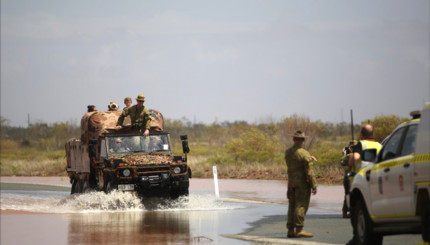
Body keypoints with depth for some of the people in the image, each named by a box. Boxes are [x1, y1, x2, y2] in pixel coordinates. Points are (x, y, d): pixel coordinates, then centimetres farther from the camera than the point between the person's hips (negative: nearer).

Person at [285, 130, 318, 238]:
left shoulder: (288, 152, 6)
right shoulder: (304, 153, -14)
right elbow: (309, 171, -14)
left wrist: (309, 158, 26)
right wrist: (314, 185, -9)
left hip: (291, 183, 7)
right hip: (302, 184, -7)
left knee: (292, 206, 11)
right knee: (301, 206, -5)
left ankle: (291, 230, 11)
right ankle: (299, 230, -7)